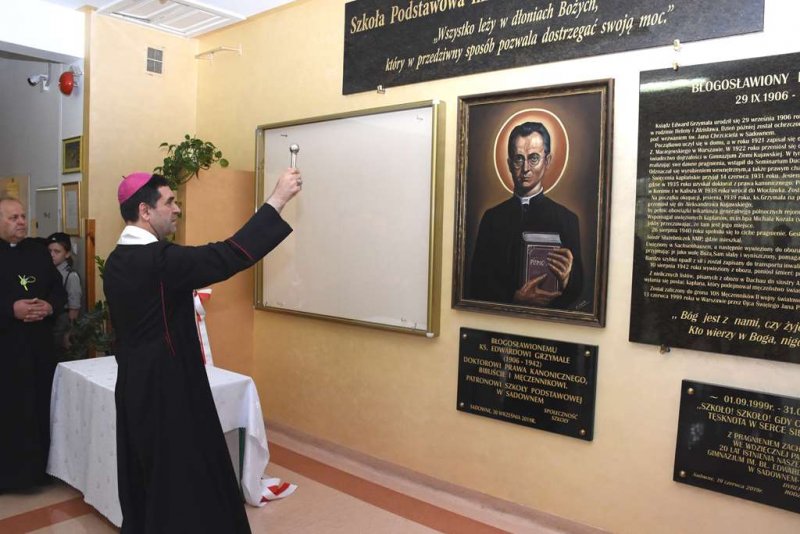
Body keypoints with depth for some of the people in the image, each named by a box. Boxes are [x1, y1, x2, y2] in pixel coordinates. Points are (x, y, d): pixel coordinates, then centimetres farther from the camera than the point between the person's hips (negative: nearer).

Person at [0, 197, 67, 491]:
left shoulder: (39, 250, 10)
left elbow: (60, 289, 10)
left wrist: (49, 306, -9)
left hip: (40, 344, 4)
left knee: (40, 405, 8)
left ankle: (39, 466, 22)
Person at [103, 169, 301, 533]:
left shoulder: (116, 261, 5)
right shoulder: (158, 260, -23)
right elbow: (228, 256, -30)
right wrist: (277, 199, -27)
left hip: (135, 384, 9)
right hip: (168, 387, -9)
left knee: (143, 477, 20)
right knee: (184, 478, 5)